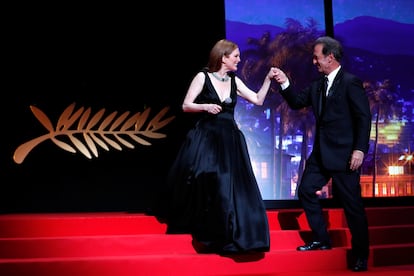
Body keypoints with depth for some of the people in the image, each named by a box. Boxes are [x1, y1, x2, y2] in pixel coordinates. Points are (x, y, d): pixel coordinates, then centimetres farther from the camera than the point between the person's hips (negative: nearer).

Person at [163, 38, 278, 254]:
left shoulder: (235, 82, 9)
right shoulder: (203, 77, -3)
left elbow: (258, 100, 9)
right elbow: (186, 106, -4)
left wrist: (268, 78, 2)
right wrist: (206, 107, -19)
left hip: (229, 141, 4)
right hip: (205, 139, -4)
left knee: (230, 187, -1)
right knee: (201, 185, -5)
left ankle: (226, 236, 6)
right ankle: (200, 232, 16)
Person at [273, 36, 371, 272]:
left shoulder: (351, 82, -11)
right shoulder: (317, 86, 11)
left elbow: (364, 118, -14)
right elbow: (297, 102, 18)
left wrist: (359, 149, -20)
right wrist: (285, 83, 2)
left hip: (344, 154, -8)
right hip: (321, 152, 8)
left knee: (352, 204, 0)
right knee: (306, 191, 9)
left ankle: (361, 255, 13)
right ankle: (322, 239, 22)